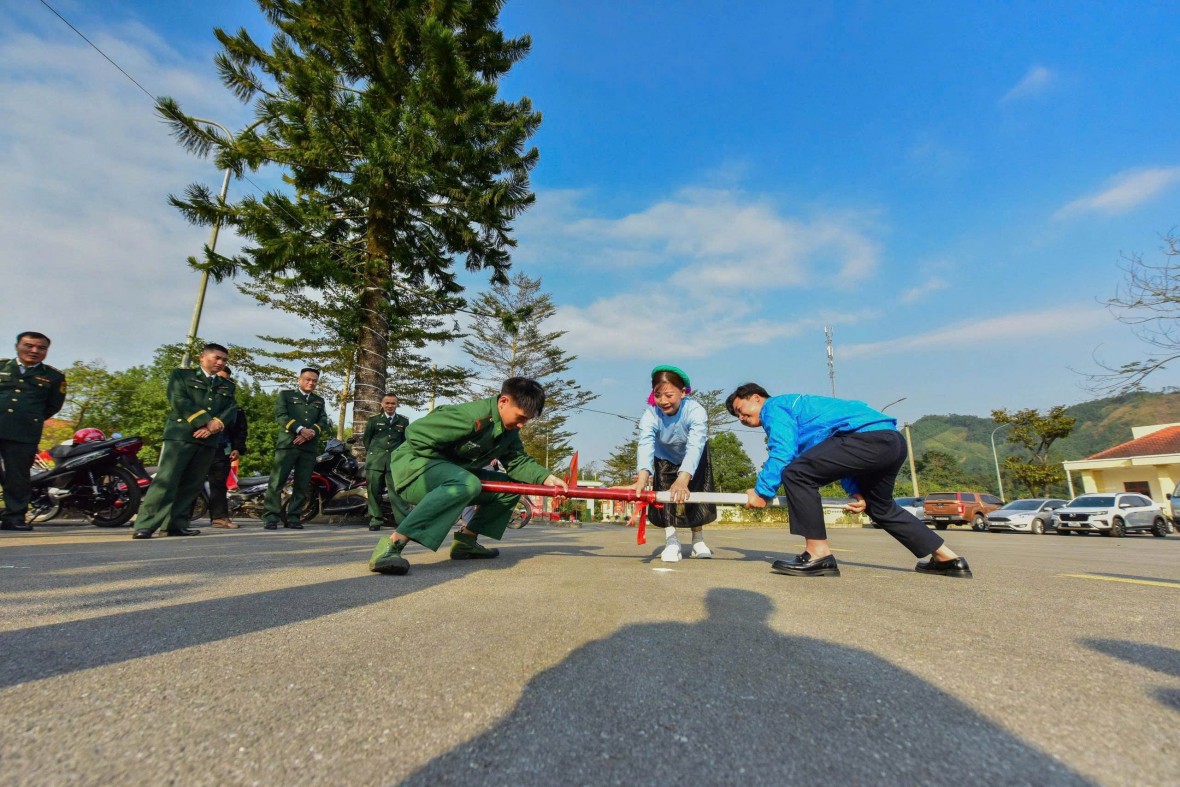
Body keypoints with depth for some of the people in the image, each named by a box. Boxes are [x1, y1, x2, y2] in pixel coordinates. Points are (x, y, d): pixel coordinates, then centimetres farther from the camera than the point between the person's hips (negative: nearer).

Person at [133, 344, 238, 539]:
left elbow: (232, 409, 7)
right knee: (166, 480, -10)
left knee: (191, 484, 3)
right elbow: (179, 401, -5)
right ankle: (145, 525, -7)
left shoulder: (228, 386, 21)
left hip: (209, 440, 4)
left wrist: (215, 425, -12)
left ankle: (177, 524, 7)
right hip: (180, 435, -4)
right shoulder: (181, 375, 10)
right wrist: (206, 422, -15)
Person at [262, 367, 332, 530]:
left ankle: (293, 518, 6)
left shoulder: (319, 401, 21)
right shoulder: (285, 395, 12)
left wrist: (311, 433, -11)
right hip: (287, 444, -3)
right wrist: (301, 430, -16)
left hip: (309, 447, 3)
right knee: (277, 482, -7)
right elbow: (281, 415, -3)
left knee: (302, 485, 1)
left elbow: (324, 422, 9)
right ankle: (271, 517, -3)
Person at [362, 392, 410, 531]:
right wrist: (371, 453, 13)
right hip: (375, 459, 1)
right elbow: (366, 439, 16)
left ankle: (403, 520, -10)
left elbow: (406, 441, 16)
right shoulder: (373, 420, 10)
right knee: (374, 490, 2)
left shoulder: (404, 421, 12)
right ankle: (375, 519, 11)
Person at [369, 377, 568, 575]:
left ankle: (465, 541, 5)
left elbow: (518, 461, 0)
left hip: (453, 472, 9)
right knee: (467, 484, -40)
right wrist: (442, 466, -18)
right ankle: (391, 545, -37)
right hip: (415, 464, -9)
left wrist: (545, 477, -16)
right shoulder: (472, 417, -27)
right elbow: (416, 433, -25)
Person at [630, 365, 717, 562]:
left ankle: (698, 541, 21)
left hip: (693, 459, -1)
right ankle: (671, 542, 0)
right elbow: (645, 444, -51)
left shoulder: (695, 411, -40)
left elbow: (695, 446, -54)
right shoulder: (650, 414, -35)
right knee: (664, 494, -13)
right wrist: (643, 476, -71)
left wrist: (683, 479, -70)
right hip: (665, 458, 1)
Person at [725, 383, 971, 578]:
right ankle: (947, 559, 40)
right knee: (880, 507, 29)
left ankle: (819, 556, -11)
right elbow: (832, 459, 28)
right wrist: (855, 491, 21)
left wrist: (761, 491, -8)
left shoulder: (774, 407, 1)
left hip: (869, 435, -11)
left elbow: (782, 452, -14)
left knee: (796, 473, -17)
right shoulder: (792, 407, 29)